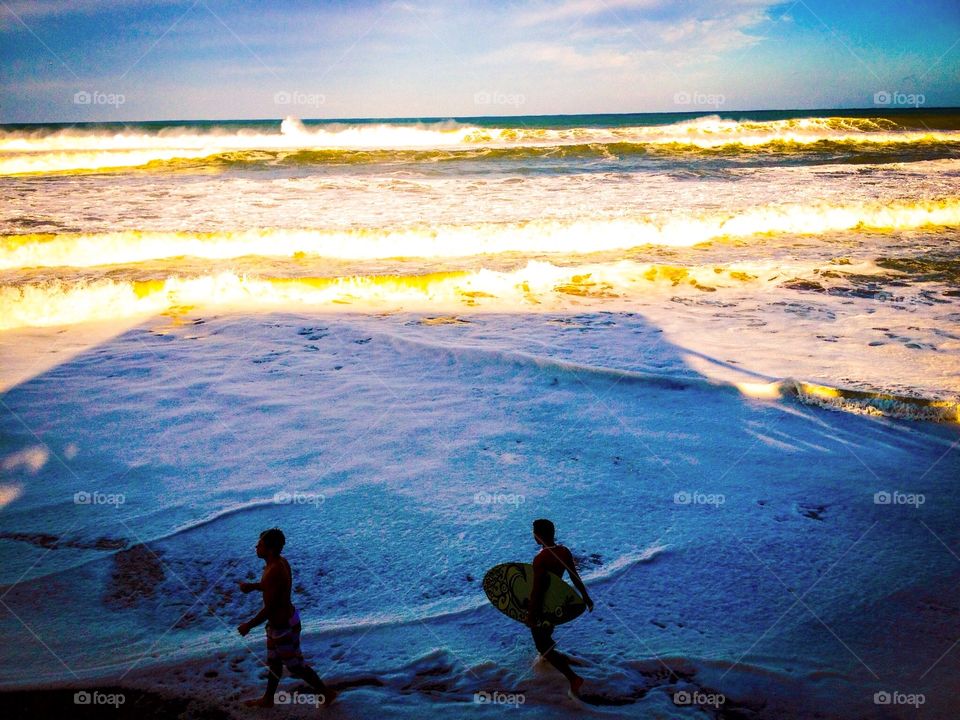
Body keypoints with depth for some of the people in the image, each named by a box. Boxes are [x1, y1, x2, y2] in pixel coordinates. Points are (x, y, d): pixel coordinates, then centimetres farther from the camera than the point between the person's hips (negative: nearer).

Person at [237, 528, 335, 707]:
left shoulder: (273, 573, -33)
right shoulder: (281, 562, -4)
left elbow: (268, 609, -28)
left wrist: (248, 625, -15)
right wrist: (253, 586, 8)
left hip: (283, 627, -9)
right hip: (286, 618, 9)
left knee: (295, 665, 10)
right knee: (273, 661, 25)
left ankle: (326, 693, 25)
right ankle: (268, 699, 42)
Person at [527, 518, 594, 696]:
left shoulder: (540, 560, -29)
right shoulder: (564, 552, -7)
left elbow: (537, 590, -27)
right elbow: (575, 577, 3)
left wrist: (531, 614, -20)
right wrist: (585, 596, 16)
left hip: (542, 605, -8)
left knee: (543, 646, 4)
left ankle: (573, 678, -2)